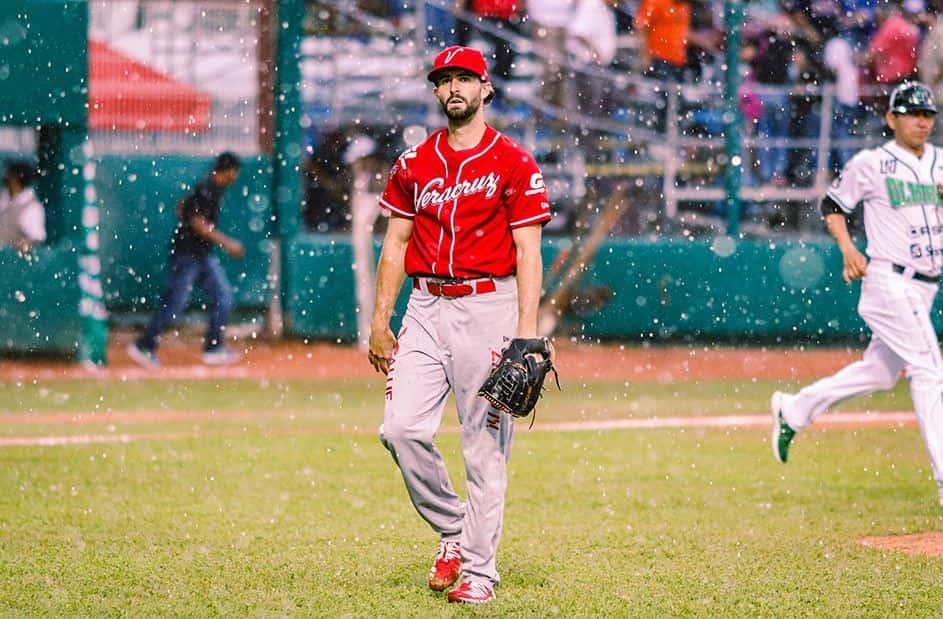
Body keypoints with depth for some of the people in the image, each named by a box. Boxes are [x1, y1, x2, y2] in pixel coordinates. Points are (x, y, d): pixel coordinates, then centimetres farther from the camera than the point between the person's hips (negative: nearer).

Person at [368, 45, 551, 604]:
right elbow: (396, 245, 14)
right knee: (402, 427, -9)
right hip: (426, 307, 4)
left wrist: (526, 332, -14)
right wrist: (379, 321, 7)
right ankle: (452, 529, 11)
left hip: (488, 307, -4)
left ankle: (478, 568, 2)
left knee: (486, 444, -3)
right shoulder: (414, 163, 11)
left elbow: (528, 253, -5)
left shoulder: (514, 163, -1)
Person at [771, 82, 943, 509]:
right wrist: (848, 250, -9)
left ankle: (793, 410, 34)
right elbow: (832, 205, 5)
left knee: (880, 373, 15)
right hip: (889, 282, -7)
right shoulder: (871, 164, -5)